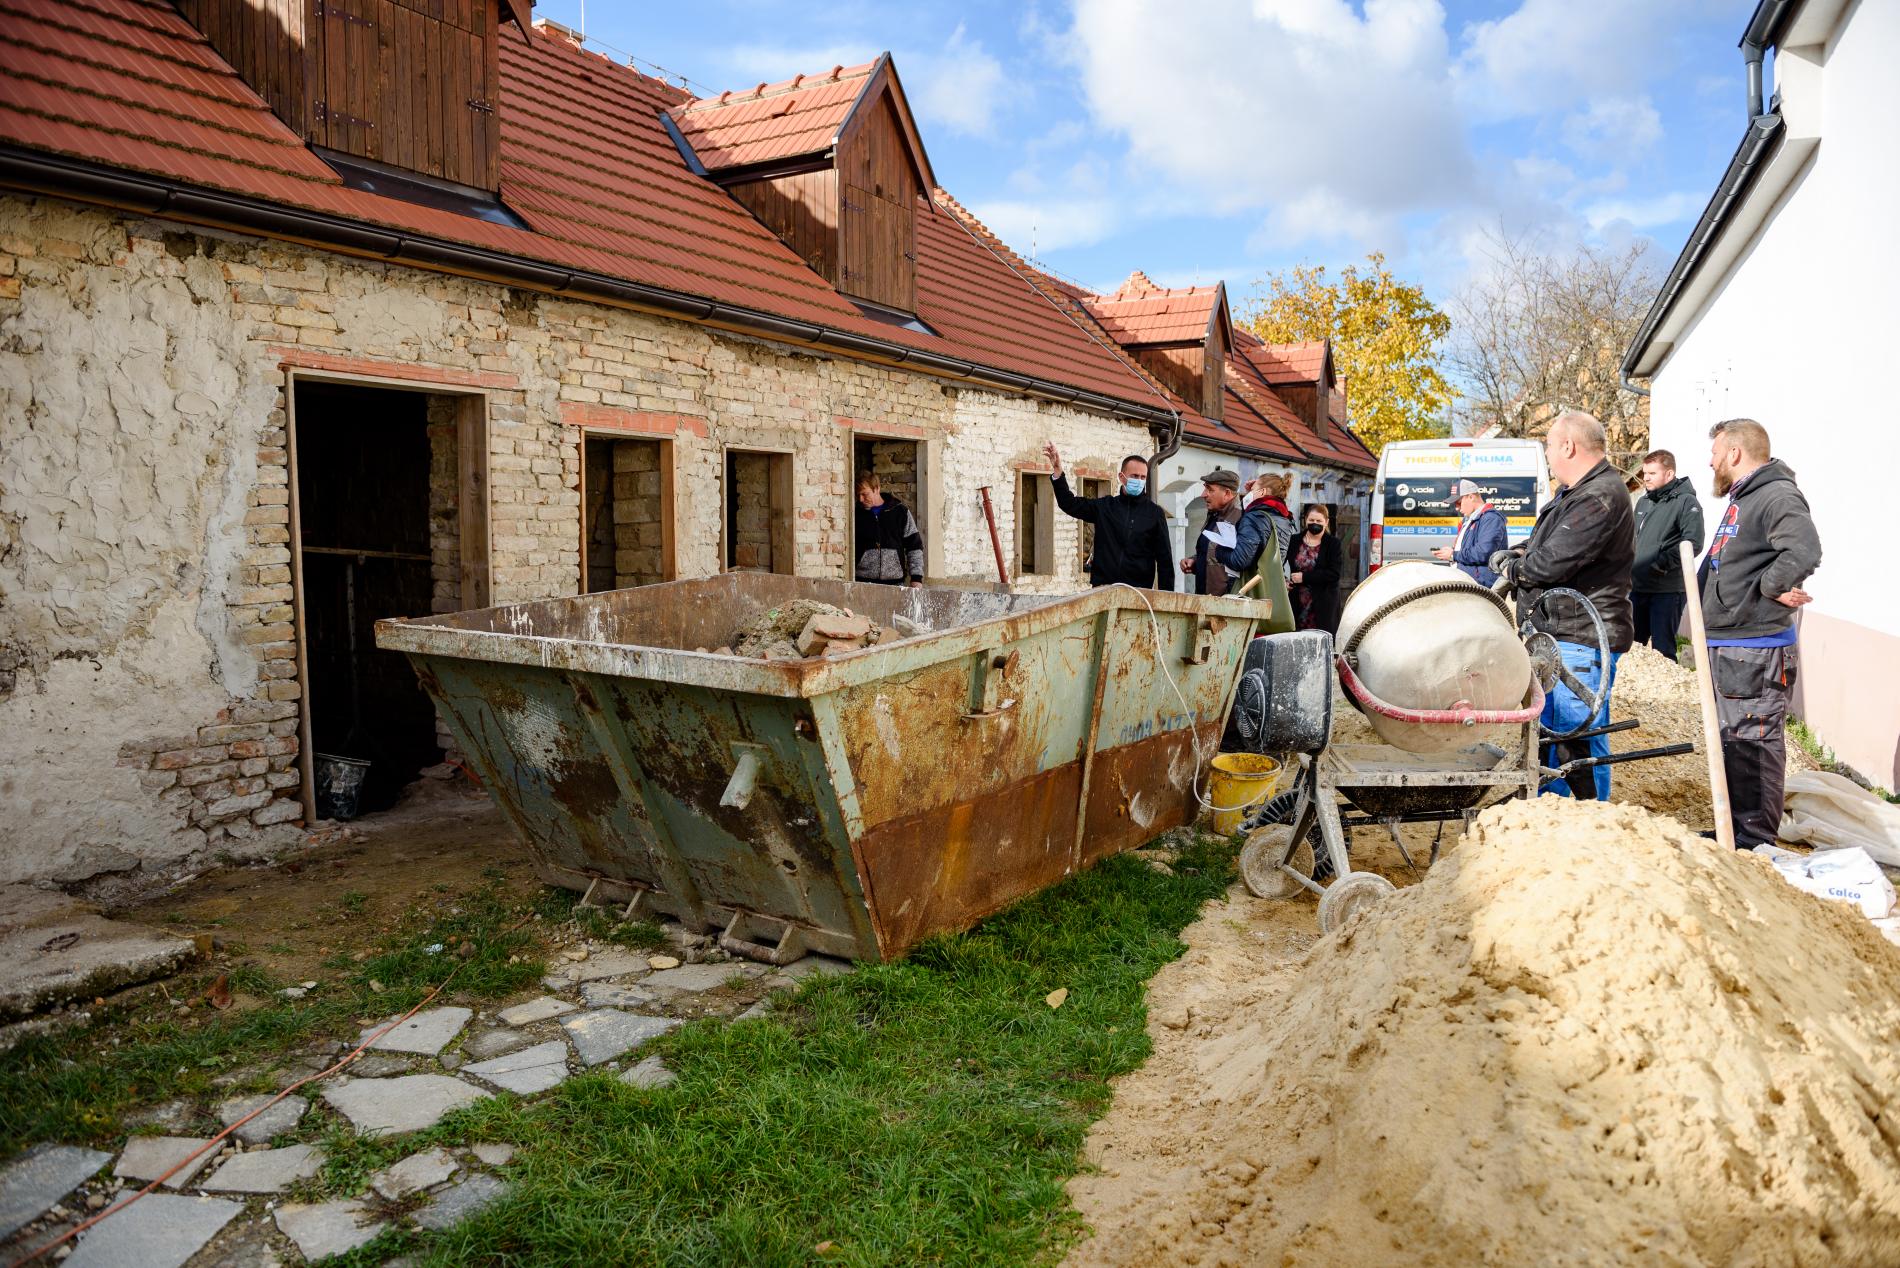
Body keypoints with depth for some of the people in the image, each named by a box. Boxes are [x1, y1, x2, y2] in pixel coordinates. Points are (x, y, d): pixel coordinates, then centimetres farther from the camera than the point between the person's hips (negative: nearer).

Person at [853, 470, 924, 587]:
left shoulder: (900, 511, 6)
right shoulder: (856, 514, 8)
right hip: (863, 581, 0)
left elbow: (915, 546, 7)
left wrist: (916, 577, -1)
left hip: (895, 581, 0)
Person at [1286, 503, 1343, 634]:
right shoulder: (1294, 541, 10)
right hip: (1297, 604, 3)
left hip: (1323, 605, -3)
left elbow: (1334, 574, -10)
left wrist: (1304, 577, -13)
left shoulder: (1334, 544, 1)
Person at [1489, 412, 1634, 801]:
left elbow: (1552, 562, -25)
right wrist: (1517, 555, 7)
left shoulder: (1602, 496, -20)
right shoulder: (1573, 492, 15)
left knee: (1579, 740, -6)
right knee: (1547, 732, 20)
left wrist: (1512, 569, -5)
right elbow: (1544, 543, 28)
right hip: (1556, 635, 11)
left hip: (1581, 640, -11)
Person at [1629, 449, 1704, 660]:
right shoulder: (1643, 502, 15)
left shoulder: (1686, 502, -9)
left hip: (1667, 590, -7)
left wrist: (1662, 563, -22)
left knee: (1663, 650, -4)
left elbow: (1693, 544, -18)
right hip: (1638, 587, 8)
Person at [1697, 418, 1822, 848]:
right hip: (1727, 645, 11)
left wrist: (1769, 585, -19)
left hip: (1755, 651, -11)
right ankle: (1733, 830, 29)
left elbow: (1804, 552, -32)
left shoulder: (1778, 495, -16)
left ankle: (1755, 844, 2)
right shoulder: (1742, 498, 19)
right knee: (1731, 742, 18)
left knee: (1753, 745, -5)